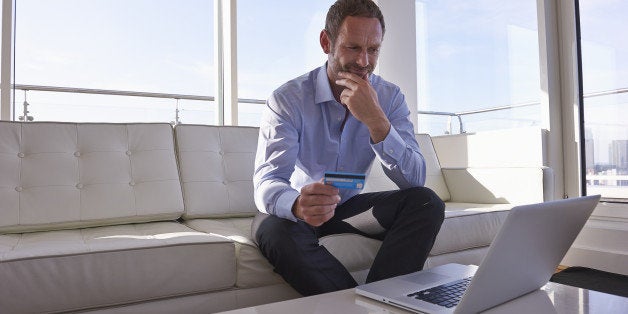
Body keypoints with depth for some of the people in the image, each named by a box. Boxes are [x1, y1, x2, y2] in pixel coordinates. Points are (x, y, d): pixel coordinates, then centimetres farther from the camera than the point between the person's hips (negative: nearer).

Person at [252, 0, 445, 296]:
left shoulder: (389, 97, -7)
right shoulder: (287, 99, -17)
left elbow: (415, 181, -17)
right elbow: (266, 184, -27)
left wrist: (376, 121, -33)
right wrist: (297, 205, -52)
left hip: (351, 206, 3)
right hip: (302, 212, -2)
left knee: (426, 202, -19)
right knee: (271, 226, -35)